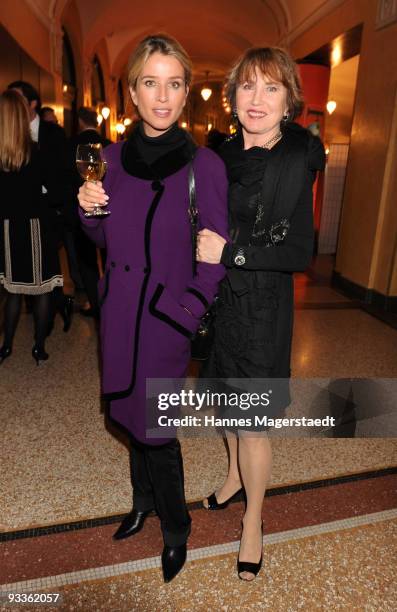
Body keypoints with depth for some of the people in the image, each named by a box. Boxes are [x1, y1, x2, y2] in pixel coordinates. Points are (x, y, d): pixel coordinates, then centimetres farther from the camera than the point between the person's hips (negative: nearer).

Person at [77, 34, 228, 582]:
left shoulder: (204, 165, -12)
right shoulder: (115, 156, 3)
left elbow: (216, 255, -8)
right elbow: (105, 237, 11)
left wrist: (186, 312, -14)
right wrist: (88, 207, -9)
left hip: (166, 315, -5)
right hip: (119, 308, 5)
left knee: (156, 426, 5)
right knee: (131, 411, 19)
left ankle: (176, 530, 34)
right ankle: (144, 501, 46)